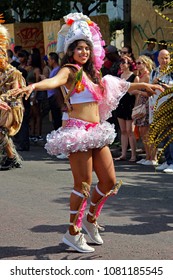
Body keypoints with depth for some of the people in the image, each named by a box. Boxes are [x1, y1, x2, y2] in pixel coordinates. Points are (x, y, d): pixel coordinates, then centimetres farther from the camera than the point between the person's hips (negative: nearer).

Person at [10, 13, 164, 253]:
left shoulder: (91, 73, 17)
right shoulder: (69, 71, -6)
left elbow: (118, 86, 31)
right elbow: (54, 81, -27)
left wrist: (143, 85, 37)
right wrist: (33, 86, -48)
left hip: (96, 132, 8)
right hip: (78, 131, -8)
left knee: (109, 181, 9)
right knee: (84, 184, -7)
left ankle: (90, 218, 30)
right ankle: (73, 232, 6)